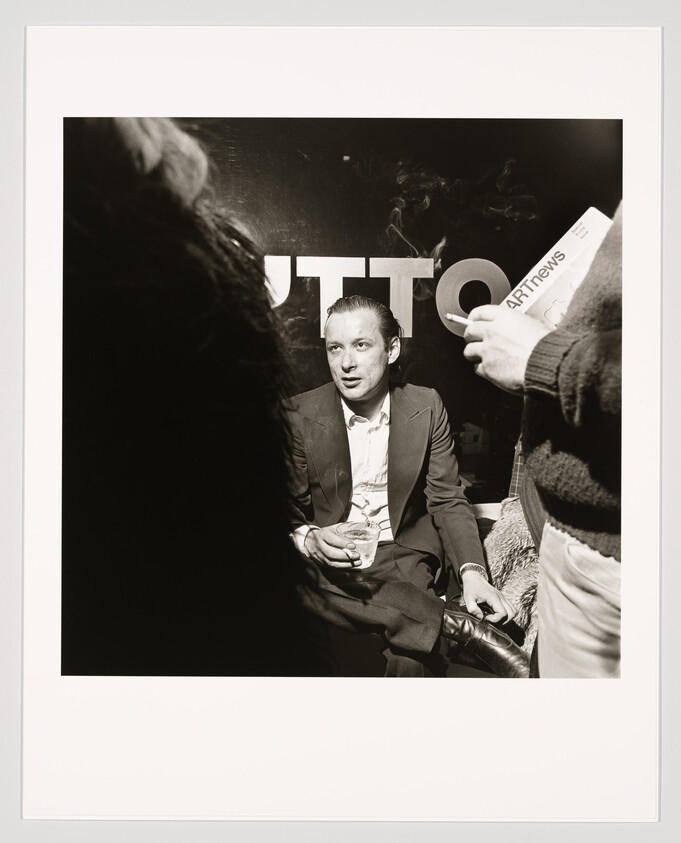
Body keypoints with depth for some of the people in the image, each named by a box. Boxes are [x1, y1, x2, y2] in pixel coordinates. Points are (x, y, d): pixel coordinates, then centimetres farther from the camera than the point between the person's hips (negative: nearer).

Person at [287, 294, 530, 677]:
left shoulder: (426, 407, 0)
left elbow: (448, 500, 0)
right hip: (331, 561, 2)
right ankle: (463, 625, -30)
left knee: (411, 657, -32)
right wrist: (310, 539, -24)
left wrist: (472, 571, -18)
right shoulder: (301, 415, -3)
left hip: (404, 553, -1)